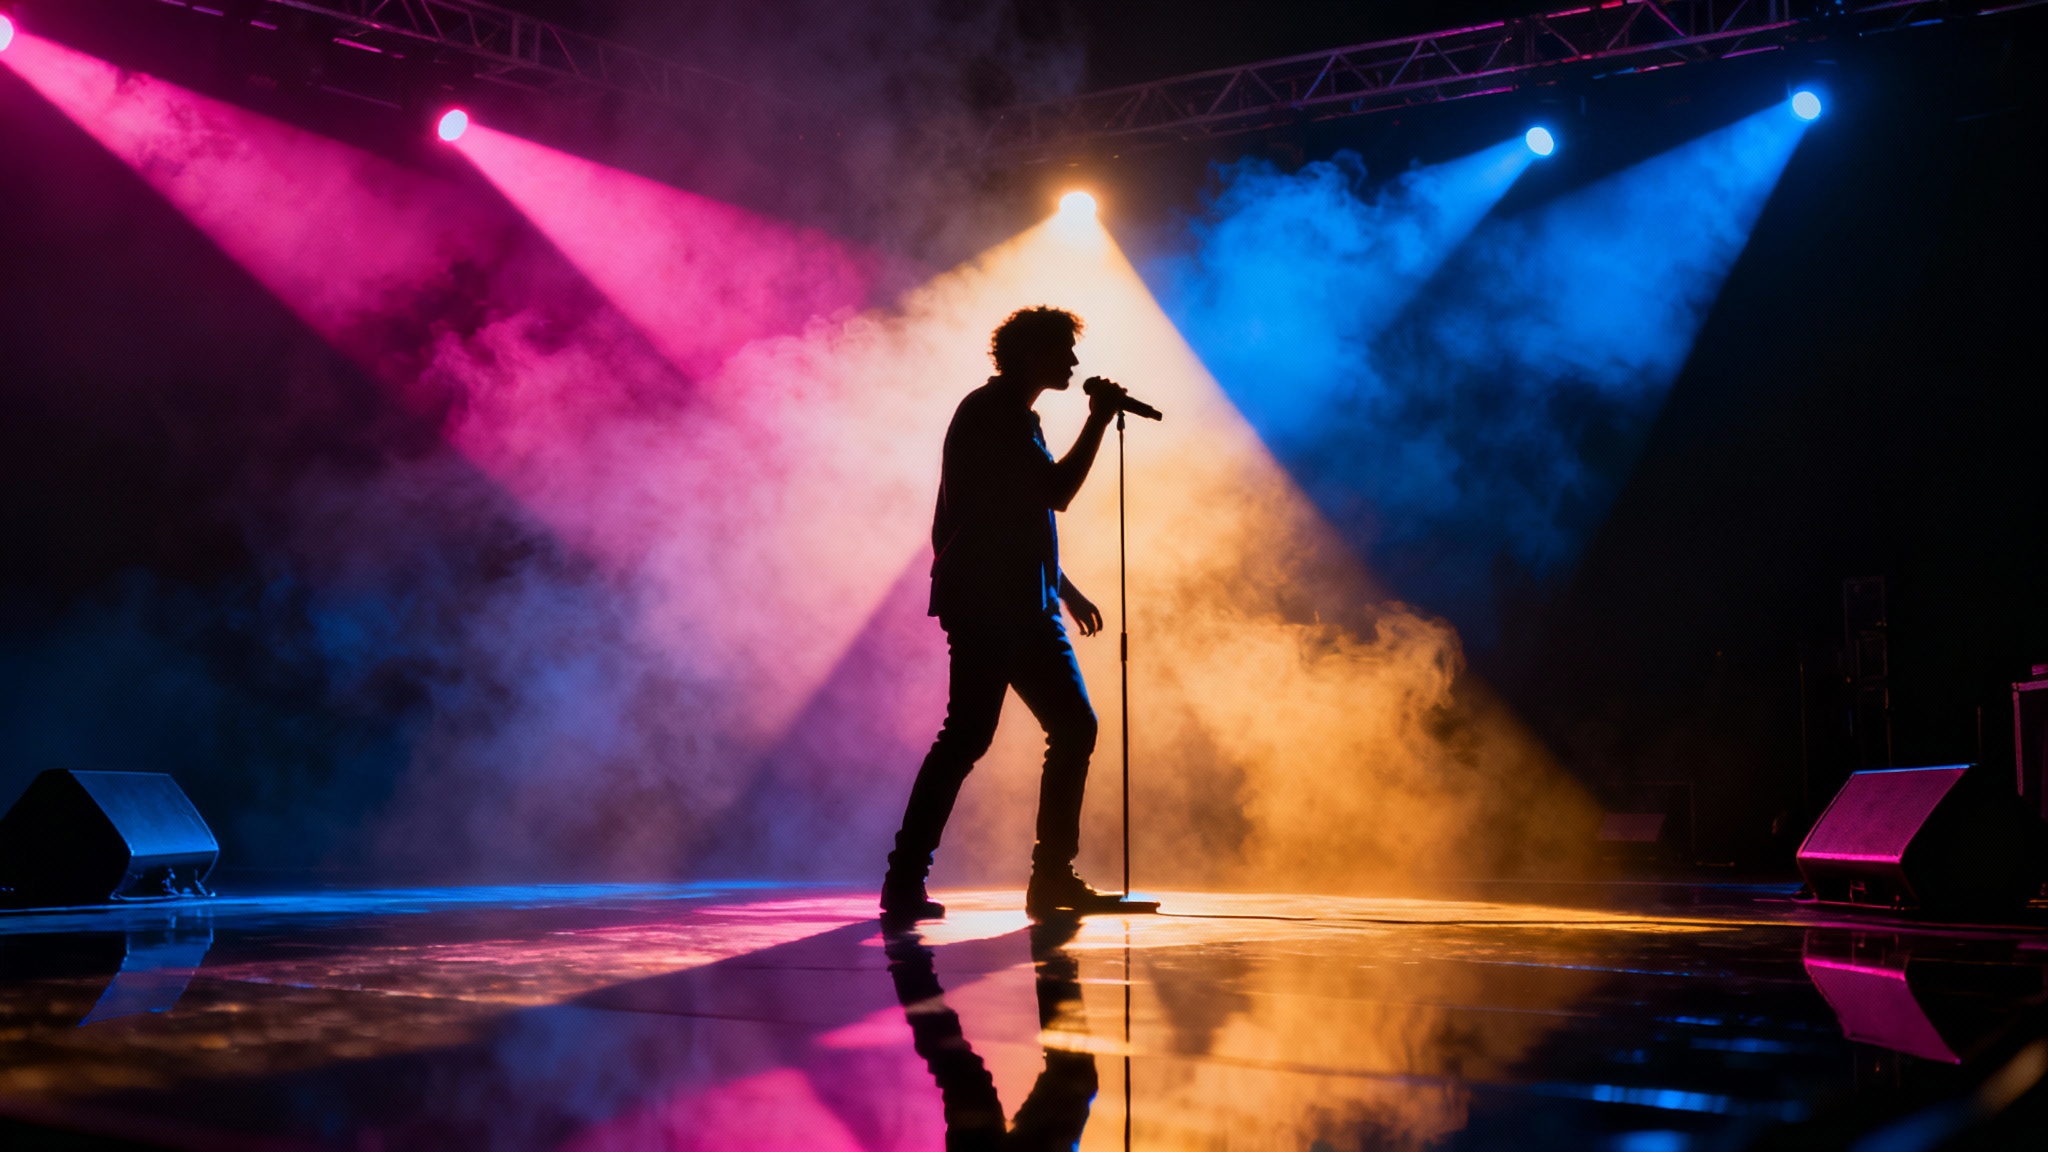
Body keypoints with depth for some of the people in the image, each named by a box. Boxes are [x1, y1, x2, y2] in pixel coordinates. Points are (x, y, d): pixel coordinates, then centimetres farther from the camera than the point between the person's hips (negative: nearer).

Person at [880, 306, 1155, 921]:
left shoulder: (1015, 416, 24)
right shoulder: (991, 412, -7)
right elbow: (1057, 491, -17)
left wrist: (1065, 588, 25)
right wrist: (1098, 421, -8)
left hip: (1022, 605, 10)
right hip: (985, 604, -10)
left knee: (1074, 727, 6)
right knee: (968, 733, -13)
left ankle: (1054, 878, 9)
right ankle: (904, 880, -8)